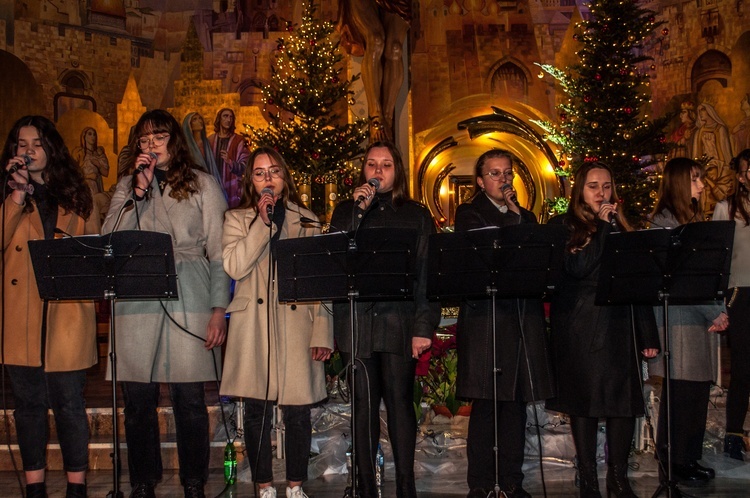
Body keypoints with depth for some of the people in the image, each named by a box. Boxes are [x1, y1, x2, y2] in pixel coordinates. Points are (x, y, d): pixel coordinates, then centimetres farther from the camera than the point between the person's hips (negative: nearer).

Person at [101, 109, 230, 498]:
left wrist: (218, 310, -5)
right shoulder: (127, 187, 16)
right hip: (137, 302, 2)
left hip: (188, 302, -2)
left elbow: (218, 252, 3)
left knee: (189, 399, -1)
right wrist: (139, 192, -5)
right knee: (137, 398, 4)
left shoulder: (202, 185, 8)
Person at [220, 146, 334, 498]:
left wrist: (322, 333, -1)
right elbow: (234, 267, -9)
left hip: (295, 325, 0)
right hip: (254, 327, 0)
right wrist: (263, 222, -10)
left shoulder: (306, 220, 12)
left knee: (298, 410, 1)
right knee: (257, 410, 4)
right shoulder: (237, 219, 10)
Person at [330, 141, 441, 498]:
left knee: (400, 401, -1)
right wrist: (358, 212, -8)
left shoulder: (417, 215, 10)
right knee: (364, 404, 3)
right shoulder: (346, 212, 14)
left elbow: (428, 272, 3)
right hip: (356, 323, 1)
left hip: (400, 323, -1)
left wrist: (424, 326, -6)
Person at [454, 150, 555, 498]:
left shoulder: (526, 218, 21)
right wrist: (514, 217, -3)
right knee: (485, 403, -3)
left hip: (523, 318, 5)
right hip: (485, 318, -5)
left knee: (516, 403, 6)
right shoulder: (468, 214, 6)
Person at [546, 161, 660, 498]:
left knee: (625, 400, 1)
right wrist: (601, 227, -12)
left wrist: (648, 335, 6)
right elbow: (577, 268, -15)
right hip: (579, 329, -3)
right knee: (584, 401, 3)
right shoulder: (563, 226, 1)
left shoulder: (622, 227, 13)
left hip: (619, 327, 4)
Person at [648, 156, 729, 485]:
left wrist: (718, 311, 0)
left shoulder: (695, 218, 17)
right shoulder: (664, 221, -8)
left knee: (698, 389, 10)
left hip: (702, 317, 8)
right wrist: (715, 312, -13)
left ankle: (690, 457, 20)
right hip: (678, 318, -8)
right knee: (680, 392, -2)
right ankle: (671, 461, 9)